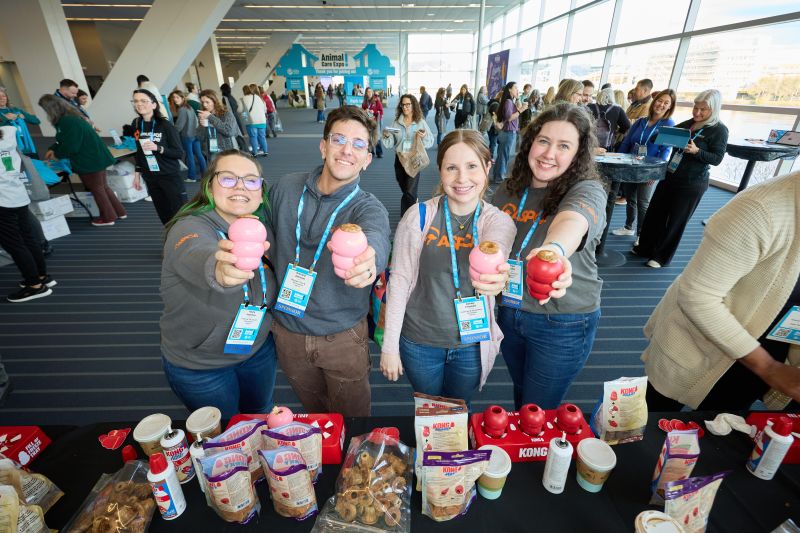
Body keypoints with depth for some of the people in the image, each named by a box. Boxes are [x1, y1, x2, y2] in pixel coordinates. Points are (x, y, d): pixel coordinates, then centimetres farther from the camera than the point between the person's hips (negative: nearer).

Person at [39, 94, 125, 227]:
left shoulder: (68, 122, -22)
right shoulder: (70, 117, 10)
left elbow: (70, 147, -21)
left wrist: (56, 154, -4)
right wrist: (53, 149, 10)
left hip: (89, 161, -9)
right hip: (95, 157, 9)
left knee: (97, 189, 3)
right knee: (102, 186, 17)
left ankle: (108, 217, 13)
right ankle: (119, 212, 23)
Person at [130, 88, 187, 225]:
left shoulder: (165, 125, -10)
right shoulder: (136, 125, 5)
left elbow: (179, 153, -12)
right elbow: (139, 152, 16)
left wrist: (158, 148, -25)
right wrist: (137, 174, 17)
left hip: (170, 176, -5)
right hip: (150, 178, 5)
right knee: (165, 216, 9)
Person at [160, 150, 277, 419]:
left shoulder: (263, 226, -11)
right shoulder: (189, 228, -26)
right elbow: (197, 257, -50)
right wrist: (221, 270, -71)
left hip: (259, 349, 4)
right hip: (198, 365, -3)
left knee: (261, 413, 27)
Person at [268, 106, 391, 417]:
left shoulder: (368, 207, -17)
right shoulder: (285, 188, -6)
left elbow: (376, 237, -42)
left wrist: (367, 257, -63)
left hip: (344, 336, -3)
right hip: (288, 329, 3)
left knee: (352, 421, 17)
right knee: (314, 412, 27)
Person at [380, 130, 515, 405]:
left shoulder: (499, 221, -11)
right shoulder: (418, 217, -14)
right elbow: (399, 281, -10)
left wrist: (495, 275, -57)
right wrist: (389, 345, -7)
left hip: (472, 344, 1)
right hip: (419, 342, 0)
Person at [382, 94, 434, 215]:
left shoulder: (421, 122, -1)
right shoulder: (396, 122, 6)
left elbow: (430, 142, -4)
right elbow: (390, 144, 5)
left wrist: (424, 137, -23)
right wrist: (386, 136, -15)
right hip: (399, 160, 4)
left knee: (409, 192, -9)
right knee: (405, 190, 15)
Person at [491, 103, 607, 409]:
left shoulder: (587, 191, -17)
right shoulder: (510, 189, -3)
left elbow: (572, 221, -43)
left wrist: (554, 250, -63)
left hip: (562, 325, -4)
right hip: (509, 312, 5)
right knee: (521, 398, 27)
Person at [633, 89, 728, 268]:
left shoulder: (719, 130, -8)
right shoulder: (688, 124, 7)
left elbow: (717, 158, -12)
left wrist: (696, 151, -27)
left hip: (692, 184, -6)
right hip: (670, 176, 6)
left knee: (676, 221, 2)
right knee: (655, 213, 9)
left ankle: (661, 256, 13)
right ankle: (645, 248, 23)